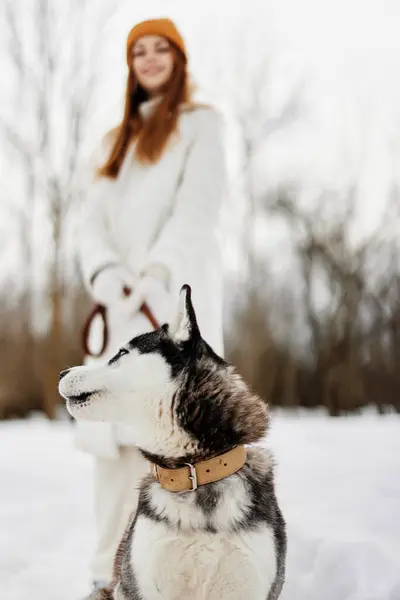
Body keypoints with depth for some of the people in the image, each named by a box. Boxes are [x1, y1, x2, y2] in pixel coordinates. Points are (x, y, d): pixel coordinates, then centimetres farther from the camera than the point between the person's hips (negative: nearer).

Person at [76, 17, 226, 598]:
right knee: (114, 432, -3)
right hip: (124, 303, 5)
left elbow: (198, 207, -5)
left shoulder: (202, 123, 9)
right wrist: (104, 274, -9)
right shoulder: (117, 140, 24)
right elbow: (92, 221, 12)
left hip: (178, 294, -4)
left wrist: (155, 275, -18)